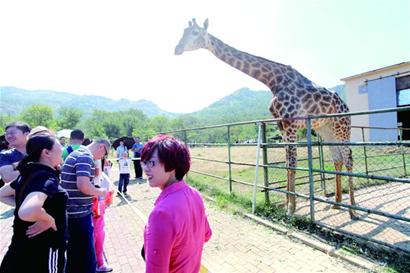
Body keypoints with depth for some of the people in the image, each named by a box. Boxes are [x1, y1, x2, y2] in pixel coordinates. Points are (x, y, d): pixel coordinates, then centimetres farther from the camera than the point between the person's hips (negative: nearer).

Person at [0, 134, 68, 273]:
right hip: (42, 251, -7)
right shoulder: (47, 177, -25)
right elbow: (27, 212, -41)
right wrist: (50, 220, -24)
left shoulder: (29, 174, 3)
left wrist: (20, 205, 9)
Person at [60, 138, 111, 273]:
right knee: (86, 258, 3)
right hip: (79, 213, -10)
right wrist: (100, 192, -13)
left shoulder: (76, 153, 14)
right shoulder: (85, 157, -18)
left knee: (73, 253, 23)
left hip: (71, 212, 10)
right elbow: (83, 185, -30)